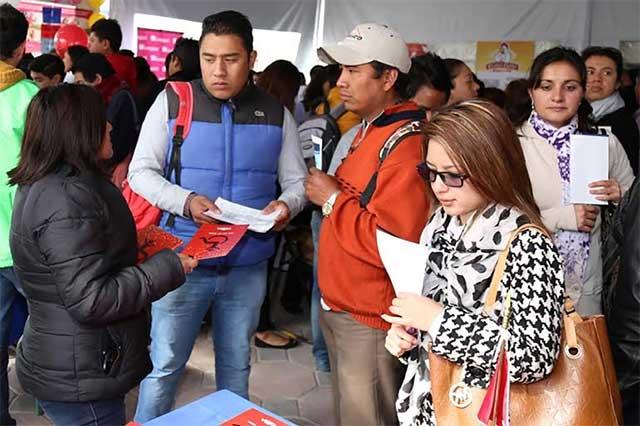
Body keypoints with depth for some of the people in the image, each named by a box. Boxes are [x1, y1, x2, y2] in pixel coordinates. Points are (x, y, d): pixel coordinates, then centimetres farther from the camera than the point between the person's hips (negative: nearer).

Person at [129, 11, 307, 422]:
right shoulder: (172, 100, -3)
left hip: (248, 265, 2)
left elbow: (296, 181, 7)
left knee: (236, 365, 18)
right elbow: (141, 170, -2)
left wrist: (286, 205, -17)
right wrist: (185, 201, -21)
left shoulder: (277, 113, 3)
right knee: (164, 364, 7)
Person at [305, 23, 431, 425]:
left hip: (370, 320, -10)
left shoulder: (406, 143, -22)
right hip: (339, 308, 10)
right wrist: (331, 193, 6)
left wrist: (333, 200, -19)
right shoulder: (367, 131, 11)